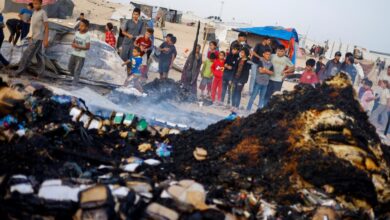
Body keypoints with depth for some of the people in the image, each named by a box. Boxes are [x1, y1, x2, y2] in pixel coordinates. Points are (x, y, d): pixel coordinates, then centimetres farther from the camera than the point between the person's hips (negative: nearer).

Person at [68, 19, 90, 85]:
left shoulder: (87, 36, -16)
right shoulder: (77, 33, 1)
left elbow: (87, 47, -17)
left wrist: (78, 46, -23)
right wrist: (73, 44, -11)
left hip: (81, 56, -7)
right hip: (74, 53, 7)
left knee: (77, 71, -5)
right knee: (70, 67, 19)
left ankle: (74, 84, 0)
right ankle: (75, 77, 42)